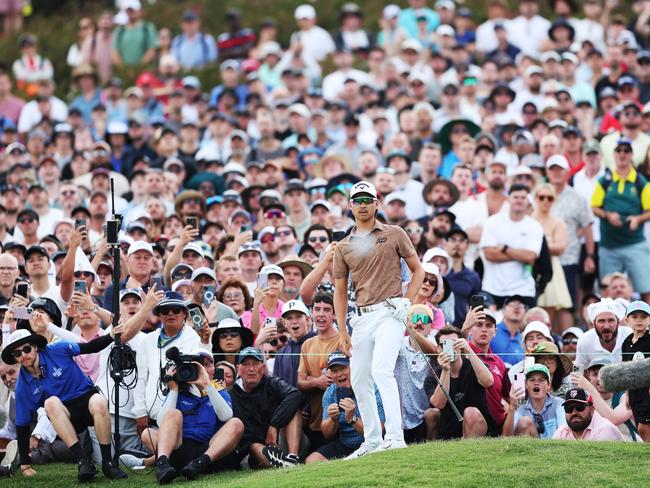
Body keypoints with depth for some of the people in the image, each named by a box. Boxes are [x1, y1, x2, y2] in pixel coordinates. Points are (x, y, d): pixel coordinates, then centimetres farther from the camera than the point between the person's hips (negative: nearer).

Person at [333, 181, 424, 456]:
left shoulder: (394, 235, 7)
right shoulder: (343, 247, 15)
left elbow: (417, 270, 10)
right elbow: (340, 291, 15)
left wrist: (406, 302, -5)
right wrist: (342, 331, 6)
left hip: (390, 312, -5)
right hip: (362, 317, 5)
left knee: (381, 370, -22)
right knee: (359, 380, 6)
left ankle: (395, 436, -27)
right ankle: (372, 441, 17)